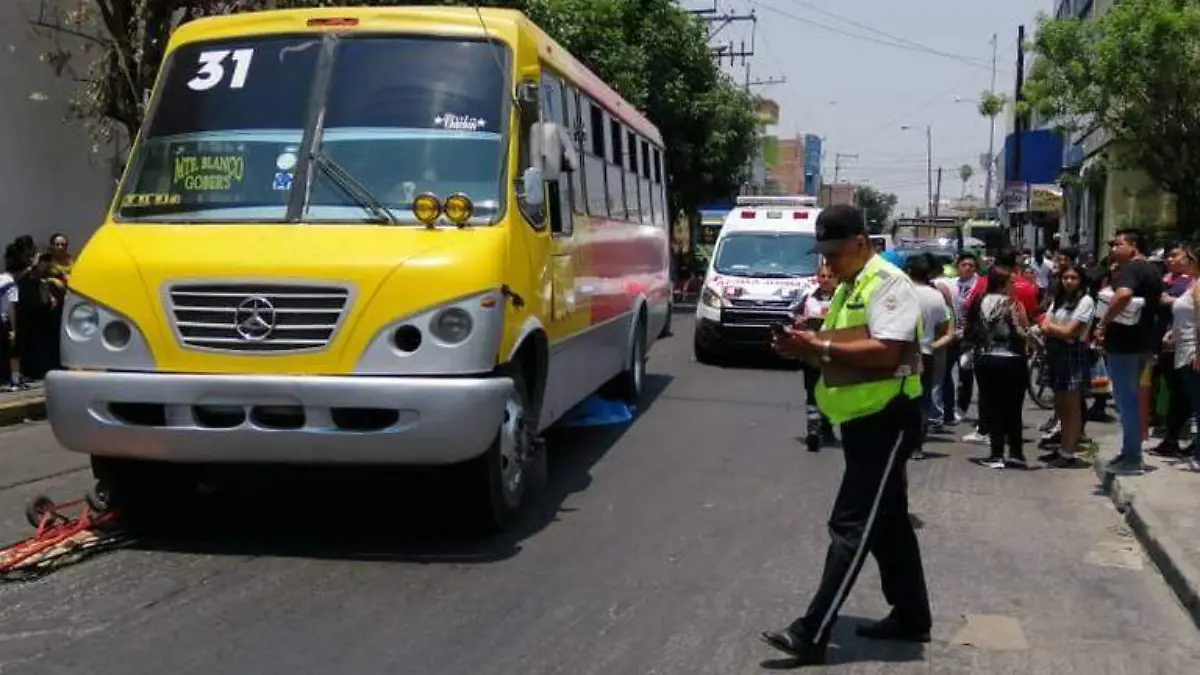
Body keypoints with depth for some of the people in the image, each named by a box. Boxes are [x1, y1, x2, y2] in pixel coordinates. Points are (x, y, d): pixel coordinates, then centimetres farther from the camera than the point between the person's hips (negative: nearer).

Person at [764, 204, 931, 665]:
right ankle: (911, 617, 28)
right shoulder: (847, 288, 15)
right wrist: (806, 347, -1)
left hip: (886, 421, -10)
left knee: (851, 526, -9)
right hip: (862, 420, 10)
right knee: (887, 523, 16)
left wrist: (818, 347, -25)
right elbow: (842, 350, 20)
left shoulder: (888, 283, -15)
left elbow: (885, 352, -27)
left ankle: (812, 634, -8)